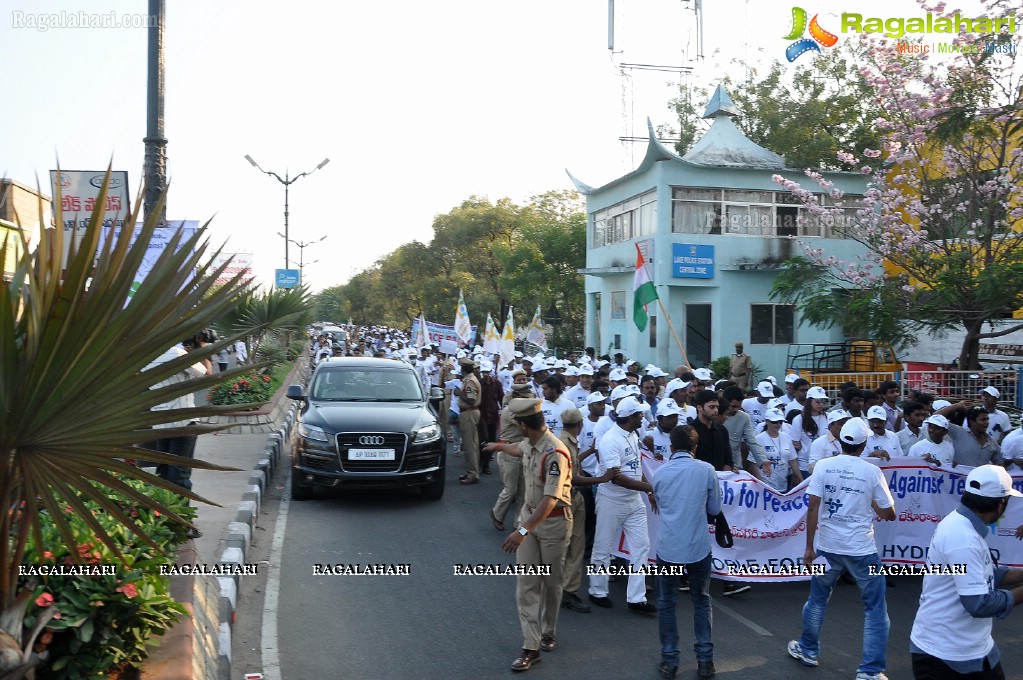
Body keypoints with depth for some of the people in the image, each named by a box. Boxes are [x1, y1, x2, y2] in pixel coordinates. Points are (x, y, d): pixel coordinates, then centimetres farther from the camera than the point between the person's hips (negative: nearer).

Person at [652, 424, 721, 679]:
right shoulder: (707, 470, -6)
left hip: (668, 548, 0)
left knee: (666, 604, 12)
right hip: (698, 548, 0)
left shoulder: (660, 472, 0)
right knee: (702, 602, 16)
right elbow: (715, 509, 4)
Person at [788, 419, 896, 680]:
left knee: (818, 599, 20)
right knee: (875, 609, 10)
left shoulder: (823, 466, -5)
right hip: (862, 550, -2)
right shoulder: (872, 471, -7)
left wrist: (809, 547, -2)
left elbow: (813, 508, -8)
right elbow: (889, 514, 0)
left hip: (828, 546, 2)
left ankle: (807, 650, 35)